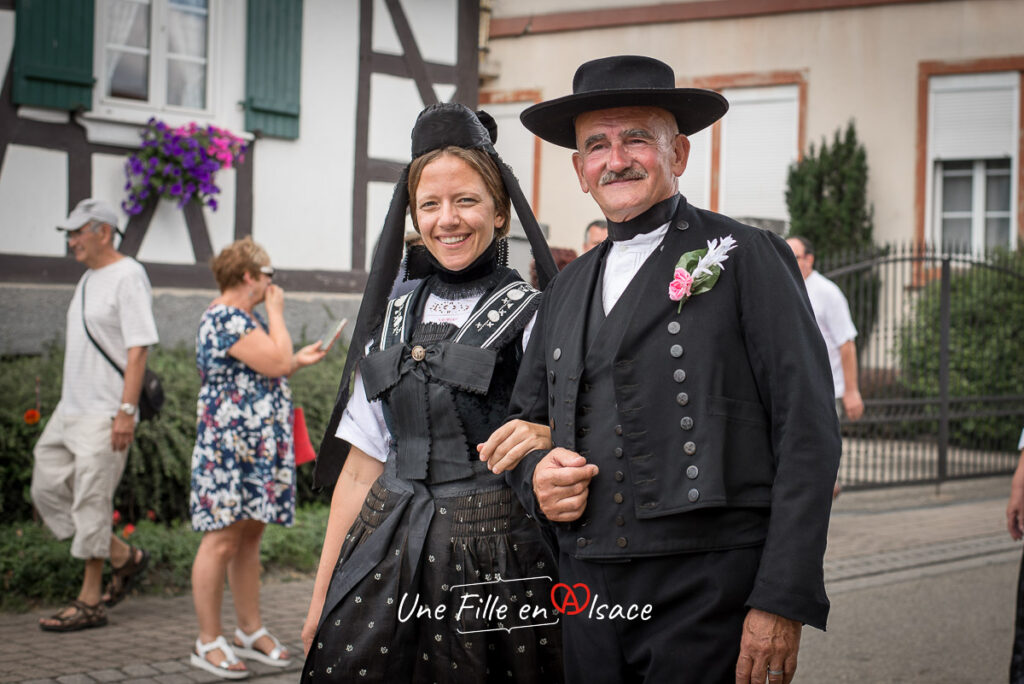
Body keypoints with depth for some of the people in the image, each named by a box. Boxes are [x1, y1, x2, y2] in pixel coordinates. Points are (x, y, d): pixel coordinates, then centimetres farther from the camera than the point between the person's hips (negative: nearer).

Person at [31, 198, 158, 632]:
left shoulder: (128, 277, -12)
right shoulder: (89, 278, 17)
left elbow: (138, 348, -18)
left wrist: (126, 411, -23)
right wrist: (70, 403, 19)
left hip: (105, 413, -10)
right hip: (70, 409, 10)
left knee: (91, 503, -5)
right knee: (48, 489, 7)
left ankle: (89, 603, 5)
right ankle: (124, 558, 18)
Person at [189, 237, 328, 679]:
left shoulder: (242, 318, 18)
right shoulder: (224, 318, -16)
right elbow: (276, 363, -22)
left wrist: (301, 360, 20)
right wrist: (276, 311, -9)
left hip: (258, 450, 10)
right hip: (229, 448, -10)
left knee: (250, 537, 13)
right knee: (222, 540, -6)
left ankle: (250, 631, 20)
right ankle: (209, 642, 1)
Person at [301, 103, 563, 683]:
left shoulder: (532, 317, -2)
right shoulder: (395, 321, 11)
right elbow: (361, 466, 13)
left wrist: (545, 435, -29)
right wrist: (323, 595, 11)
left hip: (495, 562, -4)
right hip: (386, 555, 4)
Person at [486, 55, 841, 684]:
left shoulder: (749, 259, -1)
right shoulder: (567, 291, 16)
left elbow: (807, 431, -8)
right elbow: (526, 416, 25)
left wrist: (783, 603, -16)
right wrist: (537, 474, 1)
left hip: (711, 592, -5)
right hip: (589, 594, 5)